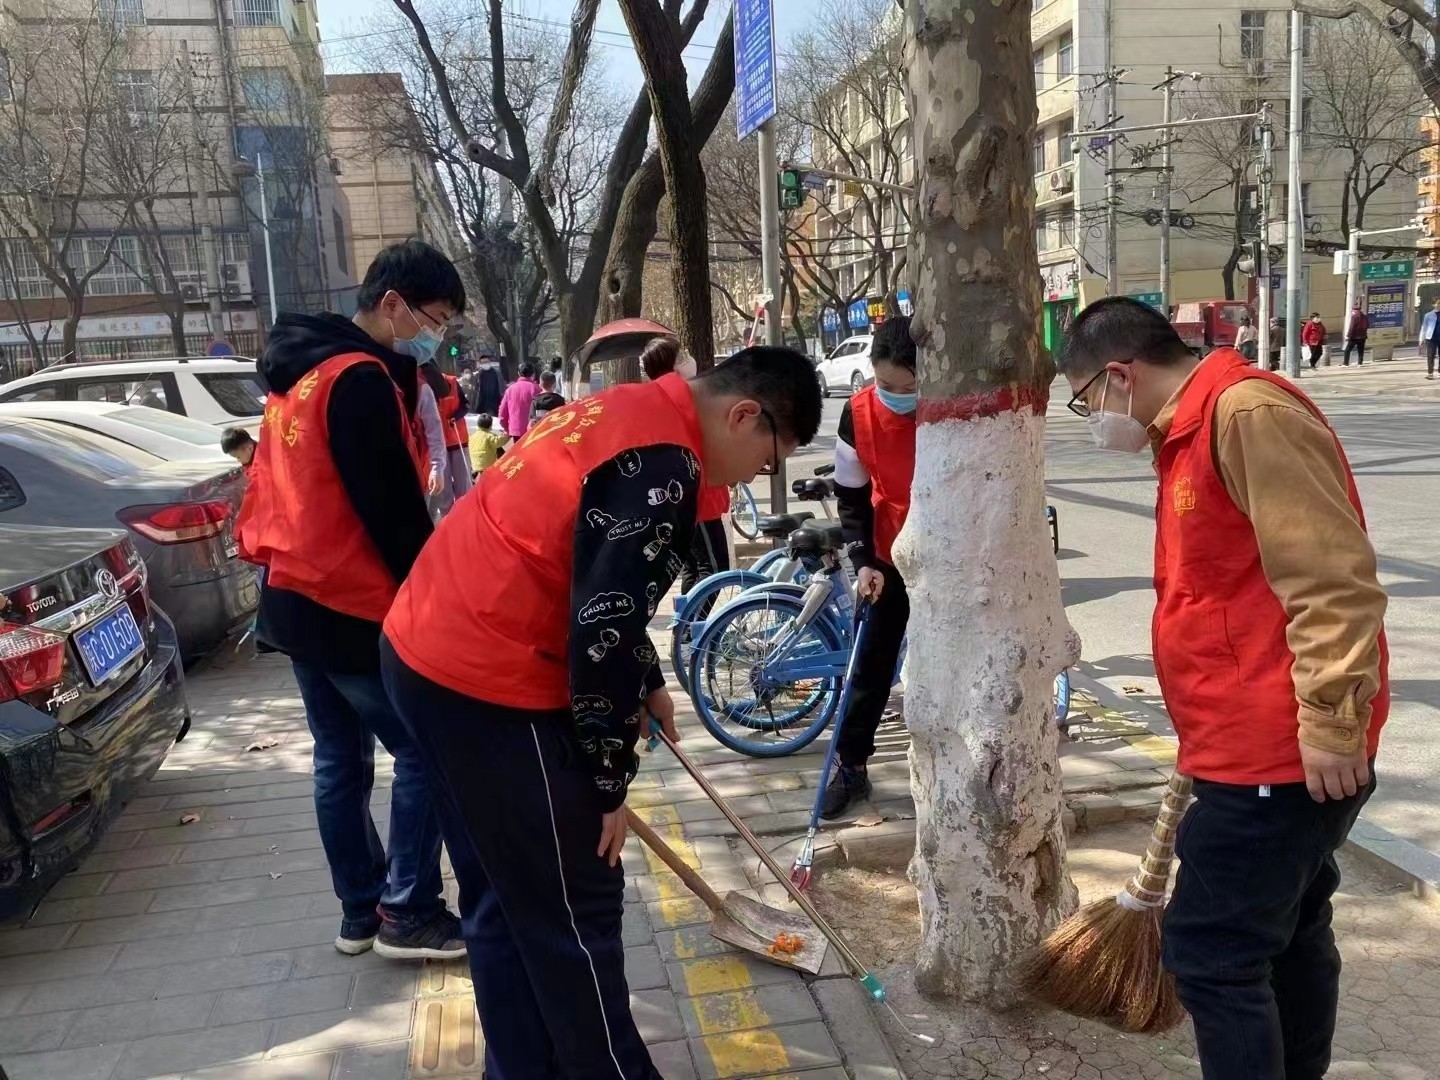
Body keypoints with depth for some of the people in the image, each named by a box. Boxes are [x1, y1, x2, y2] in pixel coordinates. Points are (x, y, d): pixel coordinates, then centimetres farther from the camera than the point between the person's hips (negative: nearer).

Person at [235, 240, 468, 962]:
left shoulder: (303, 369, 14)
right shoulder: (361, 377, -18)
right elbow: (392, 510, -19)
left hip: (298, 598, 10)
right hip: (353, 608, -10)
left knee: (341, 759, 15)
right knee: (425, 754, 0)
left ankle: (361, 911, 25)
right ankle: (407, 914, 8)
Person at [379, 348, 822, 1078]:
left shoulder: (630, 413, 14)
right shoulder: (661, 464, -17)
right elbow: (603, 630, -20)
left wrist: (648, 686, 29)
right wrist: (609, 781, -9)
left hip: (427, 648, 10)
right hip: (487, 684, -10)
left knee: (502, 902, 20)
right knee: (574, 912, 5)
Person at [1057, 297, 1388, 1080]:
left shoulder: (1248, 413, -16)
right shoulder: (1192, 432, 16)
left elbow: (1330, 581, -23)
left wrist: (1330, 721, -22)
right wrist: (1204, 744, 25)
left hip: (1274, 751, -10)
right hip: (1258, 746, 10)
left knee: (1211, 952, -3)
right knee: (1285, 935, 20)